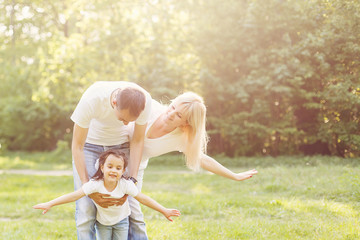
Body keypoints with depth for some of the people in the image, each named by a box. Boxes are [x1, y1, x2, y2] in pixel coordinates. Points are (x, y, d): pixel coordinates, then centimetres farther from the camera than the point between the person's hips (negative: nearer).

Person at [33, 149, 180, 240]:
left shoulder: (125, 185, -27)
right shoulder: (95, 184, -30)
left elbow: (143, 199, -21)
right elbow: (74, 195, -33)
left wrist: (164, 211, -21)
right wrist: (49, 204, -39)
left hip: (121, 220, 0)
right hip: (102, 221, 0)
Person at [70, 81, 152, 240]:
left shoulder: (145, 100, -28)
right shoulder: (91, 100, -35)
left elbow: (137, 141, -10)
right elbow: (77, 146, -22)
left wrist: (132, 179, -15)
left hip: (120, 144, 2)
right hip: (89, 144, -2)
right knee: (86, 212, -13)